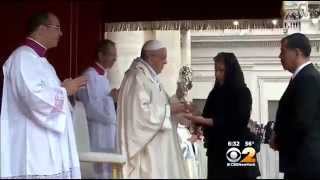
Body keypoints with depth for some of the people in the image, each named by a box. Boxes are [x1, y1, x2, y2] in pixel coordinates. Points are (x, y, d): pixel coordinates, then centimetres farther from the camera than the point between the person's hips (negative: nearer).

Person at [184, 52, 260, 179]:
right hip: (216, 150, 4)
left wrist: (203, 120, -21)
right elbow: (206, 117, 13)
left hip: (237, 150, -4)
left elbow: (236, 122, -16)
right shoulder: (215, 92, 10)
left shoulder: (242, 93, -4)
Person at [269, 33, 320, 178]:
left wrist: (278, 139, -8)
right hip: (304, 158, 9)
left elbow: (301, 122, -23)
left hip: (304, 160, -9)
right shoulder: (306, 76, 14)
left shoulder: (308, 78, -17)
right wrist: (279, 135, 5)